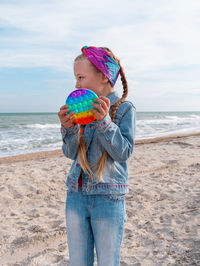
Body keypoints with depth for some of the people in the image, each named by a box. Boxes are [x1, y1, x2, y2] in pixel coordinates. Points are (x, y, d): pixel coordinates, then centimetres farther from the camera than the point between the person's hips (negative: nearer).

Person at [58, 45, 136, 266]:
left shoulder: (124, 108, -8)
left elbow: (123, 153, -15)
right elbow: (71, 153, 4)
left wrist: (104, 121, -26)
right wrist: (68, 128, -15)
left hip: (109, 199, -4)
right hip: (76, 196, 4)